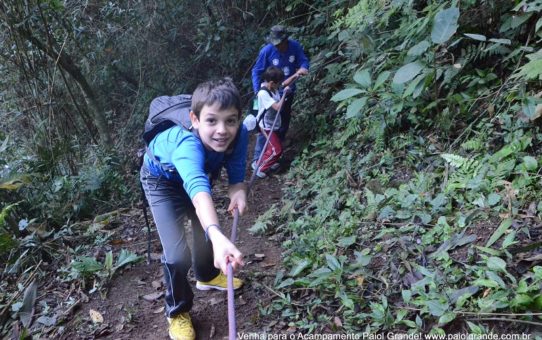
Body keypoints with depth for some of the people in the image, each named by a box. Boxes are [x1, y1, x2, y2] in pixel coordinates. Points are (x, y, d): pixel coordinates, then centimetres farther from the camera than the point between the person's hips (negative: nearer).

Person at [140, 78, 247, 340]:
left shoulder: (239, 134, -32)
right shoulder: (188, 146, -49)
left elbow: (236, 176, -23)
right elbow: (198, 189, -67)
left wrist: (238, 193, -46)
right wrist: (218, 237, -83)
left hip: (193, 172, 6)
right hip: (162, 178, -5)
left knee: (207, 227, 22)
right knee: (178, 255, -14)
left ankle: (207, 275, 53)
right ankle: (177, 310, 16)